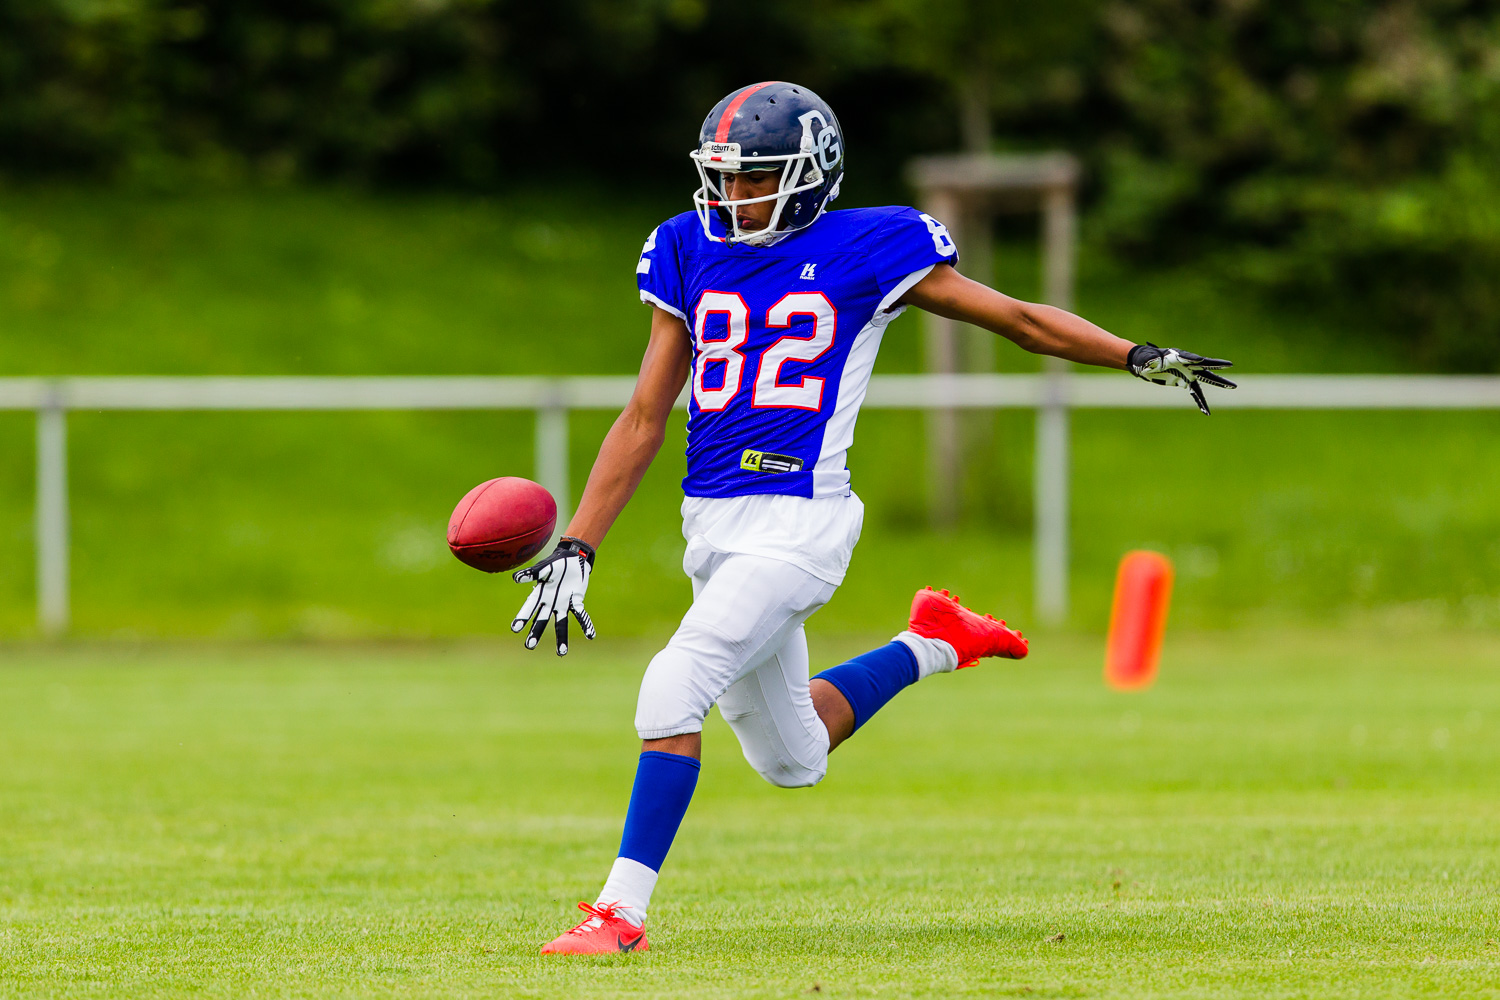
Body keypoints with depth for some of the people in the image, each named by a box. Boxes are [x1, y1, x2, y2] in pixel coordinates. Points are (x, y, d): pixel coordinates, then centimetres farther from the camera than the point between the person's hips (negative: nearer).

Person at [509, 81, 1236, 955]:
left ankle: (623, 909, -15)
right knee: (792, 761, 16)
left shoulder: (868, 251, -2)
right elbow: (643, 422, 13)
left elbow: (1016, 317, 7)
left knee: (672, 688, -22)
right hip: (714, 525, 6)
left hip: (797, 522, -6)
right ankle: (934, 644, 40)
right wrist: (575, 552, 8)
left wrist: (1138, 356, -3)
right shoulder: (692, 254, 11)